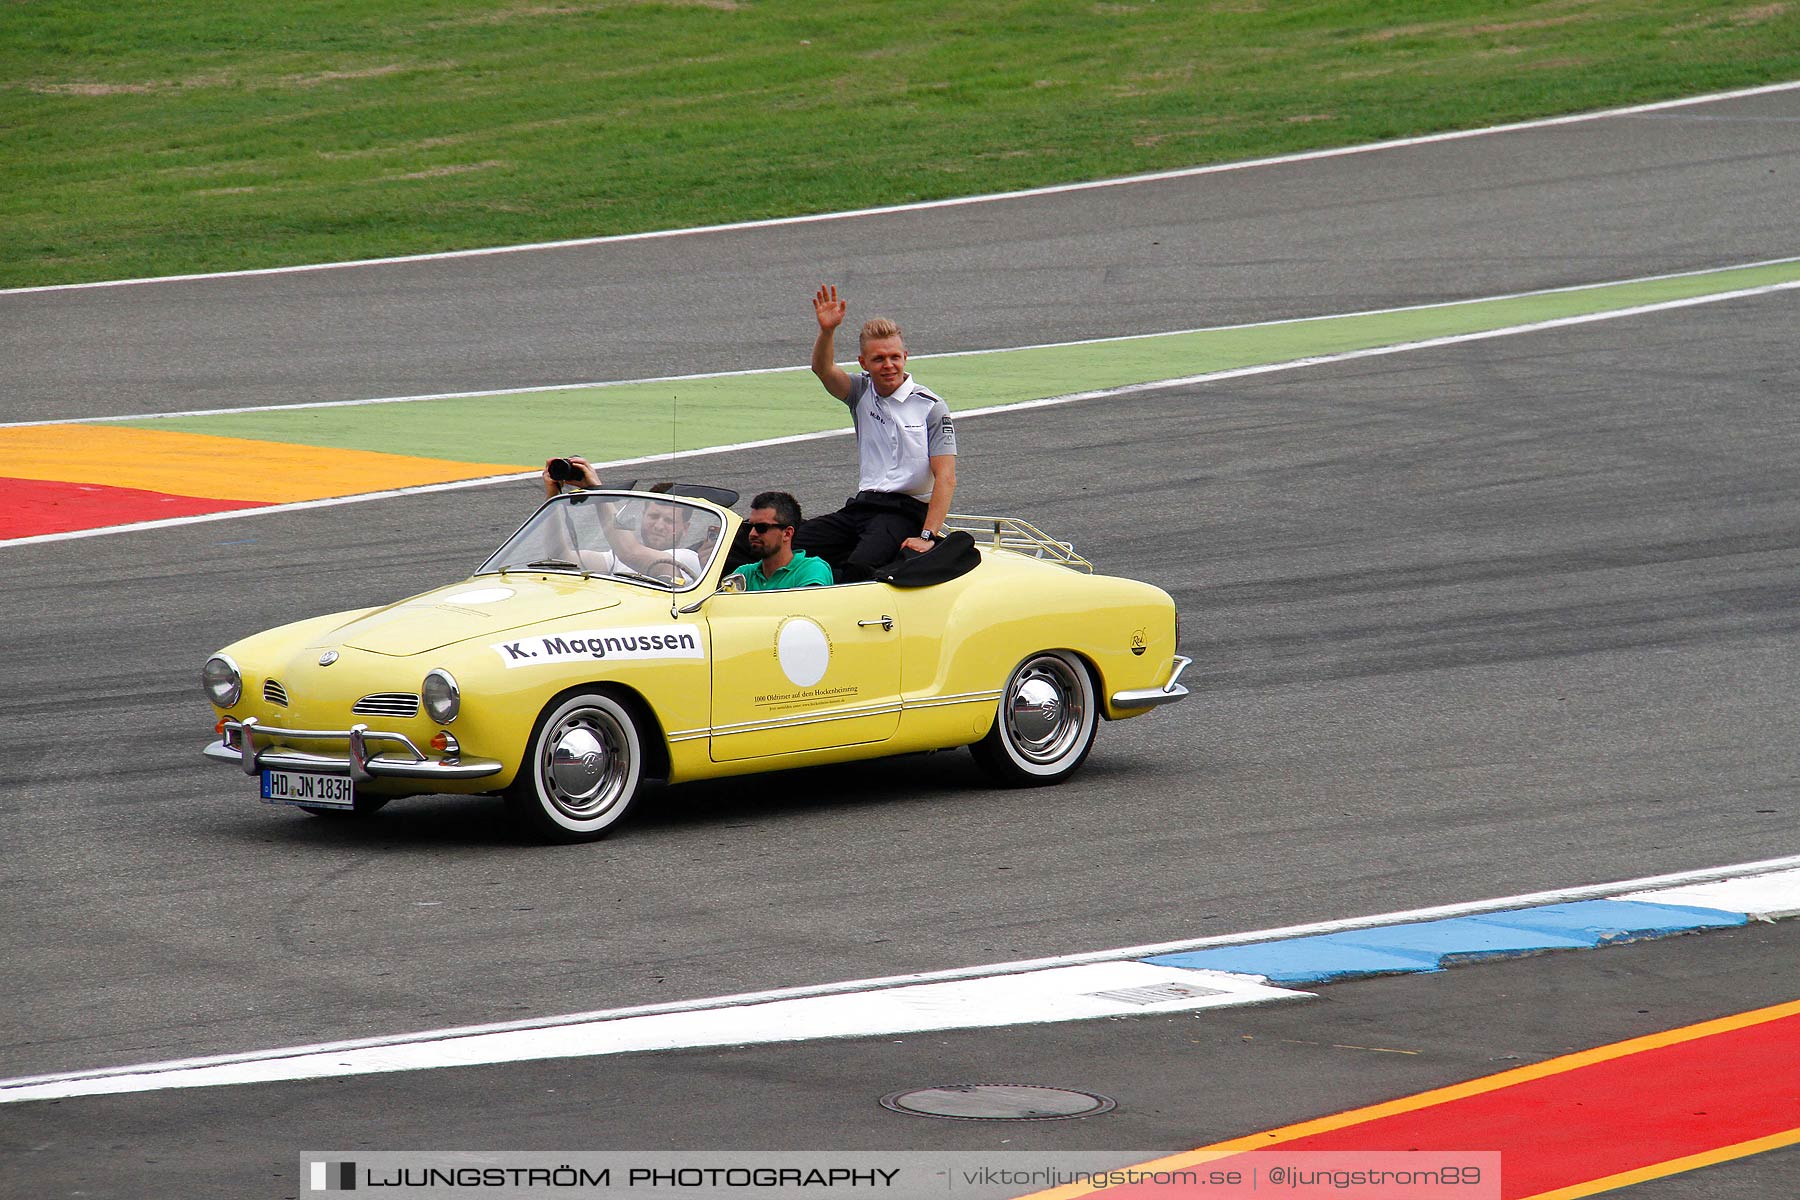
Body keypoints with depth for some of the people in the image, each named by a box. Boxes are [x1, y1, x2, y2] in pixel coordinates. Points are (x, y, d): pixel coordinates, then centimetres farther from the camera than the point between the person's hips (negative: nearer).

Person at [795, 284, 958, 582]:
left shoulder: (931, 407, -2)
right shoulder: (862, 392, 13)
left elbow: (946, 479, -7)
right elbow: (823, 368, -6)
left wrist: (927, 536, -17)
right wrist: (827, 331, -27)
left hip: (906, 511, -6)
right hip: (860, 506, 6)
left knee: (860, 565, -35)